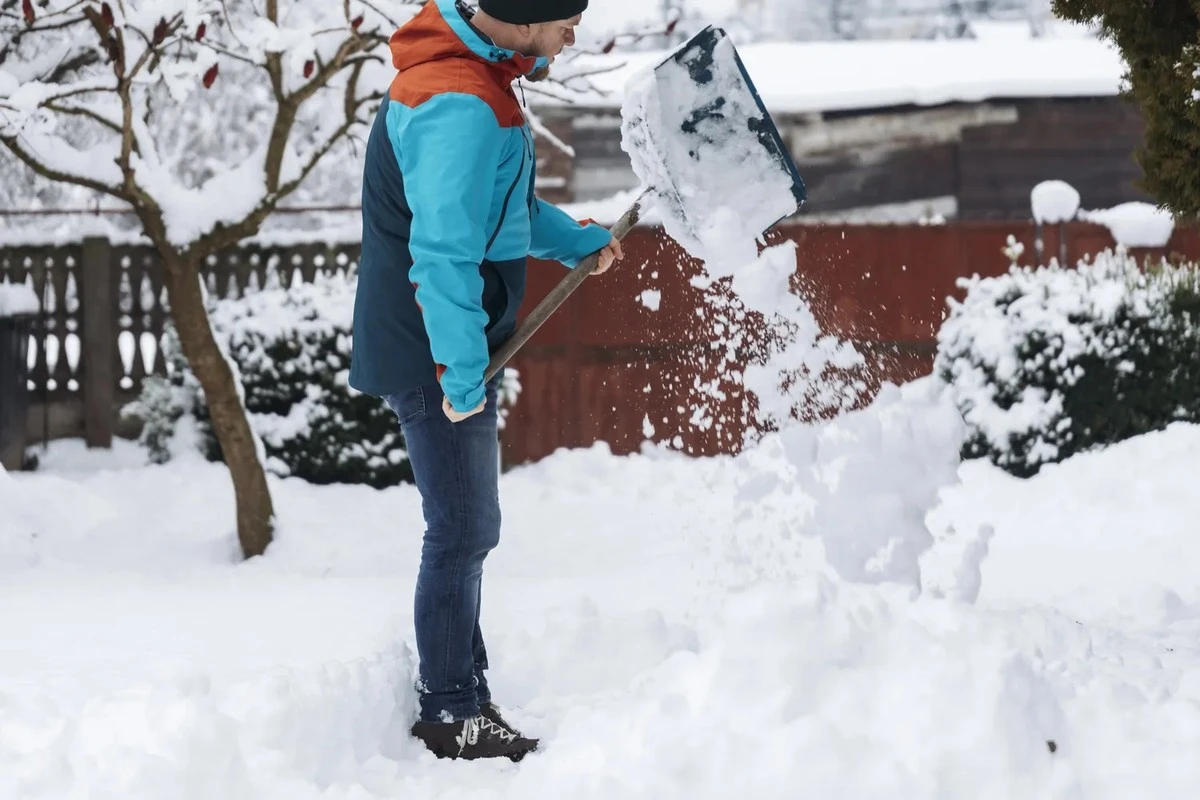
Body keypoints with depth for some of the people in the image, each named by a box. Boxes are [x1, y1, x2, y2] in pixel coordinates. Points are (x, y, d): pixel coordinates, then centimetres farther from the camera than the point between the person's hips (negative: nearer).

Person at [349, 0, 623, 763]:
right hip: (435, 357, -11)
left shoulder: (474, 77, 10)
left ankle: (459, 699, 30)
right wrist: (461, 371, -27)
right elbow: (444, 252, -29)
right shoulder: (464, 109, -25)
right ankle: (453, 714, 9)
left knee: (466, 529, 19)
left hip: (455, 354, 11)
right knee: (463, 533, -1)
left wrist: (579, 240, 17)